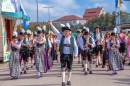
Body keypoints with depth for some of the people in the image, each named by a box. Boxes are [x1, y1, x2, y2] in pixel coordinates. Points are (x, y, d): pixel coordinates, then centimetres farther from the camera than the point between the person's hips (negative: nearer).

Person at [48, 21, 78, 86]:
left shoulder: (72, 38, 0)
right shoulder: (61, 37, 3)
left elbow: (75, 47, 3)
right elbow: (56, 31, -6)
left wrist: (75, 54, -7)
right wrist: (51, 25, -17)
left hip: (70, 55, 0)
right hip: (63, 55, 0)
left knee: (69, 68, 9)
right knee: (63, 68, -4)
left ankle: (69, 80, 24)